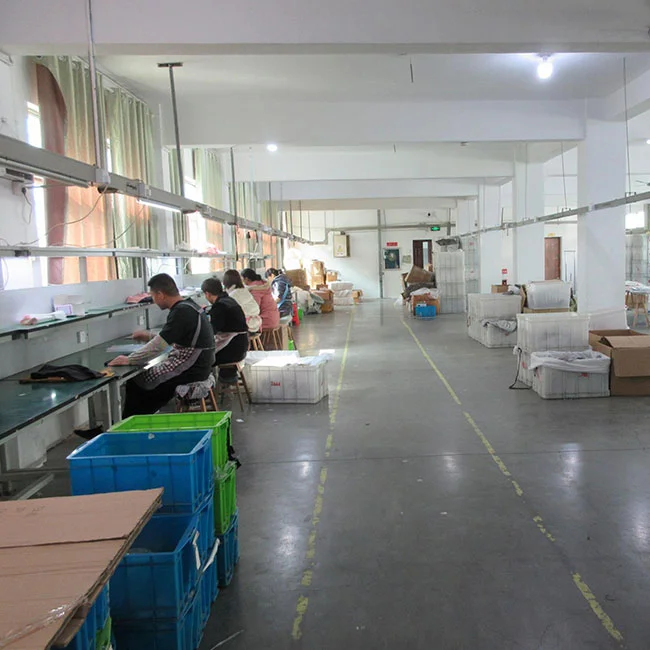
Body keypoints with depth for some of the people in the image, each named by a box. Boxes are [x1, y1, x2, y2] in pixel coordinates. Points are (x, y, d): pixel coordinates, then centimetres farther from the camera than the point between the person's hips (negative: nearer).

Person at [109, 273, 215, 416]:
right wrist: (149, 336, 26)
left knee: (135, 384, 0)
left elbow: (158, 346, -21)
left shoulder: (181, 312, -20)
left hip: (190, 372, -10)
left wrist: (129, 360, -12)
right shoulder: (188, 305, 11)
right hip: (197, 367, 10)